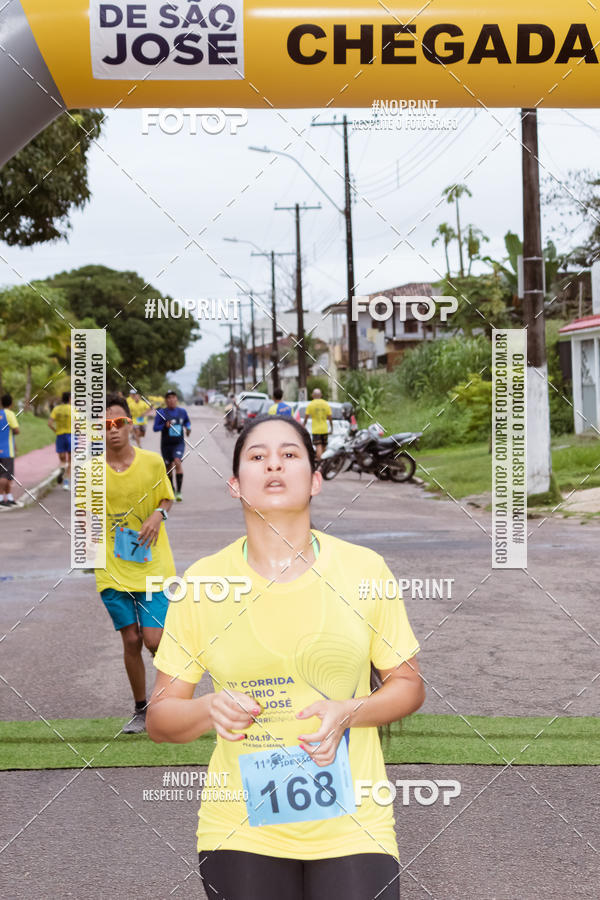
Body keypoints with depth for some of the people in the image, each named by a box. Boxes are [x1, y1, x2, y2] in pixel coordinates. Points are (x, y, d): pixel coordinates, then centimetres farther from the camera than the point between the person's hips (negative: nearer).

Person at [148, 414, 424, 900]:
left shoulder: (365, 569, -3)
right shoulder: (202, 581, -2)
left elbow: (409, 685, 6)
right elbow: (160, 716, 3)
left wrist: (348, 712, -14)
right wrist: (210, 709, -19)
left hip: (352, 828, 0)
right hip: (240, 835, 1)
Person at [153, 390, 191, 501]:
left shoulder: (182, 411, 3)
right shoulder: (161, 413, -4)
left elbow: (187, 422, 20)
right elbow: (155, 427, -4)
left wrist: (188, 427, -2)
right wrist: (165, 425, -22)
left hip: (179, 443, -1)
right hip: (166, 444, 1)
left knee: (178, 462, -22)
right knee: (169, 467, 10)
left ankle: (179, 492, -23)